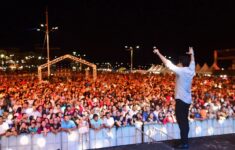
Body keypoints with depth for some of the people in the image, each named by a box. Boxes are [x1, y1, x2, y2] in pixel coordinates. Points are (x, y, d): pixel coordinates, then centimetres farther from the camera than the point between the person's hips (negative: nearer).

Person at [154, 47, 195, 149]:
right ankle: (185, 141, 22)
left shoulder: (180, 71, -14)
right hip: (188, 100, 8)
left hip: (181, 99, -7)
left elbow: (167, 63, -14)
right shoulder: (191, 70, 4)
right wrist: (192, 54, 43)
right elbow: (192, 62, 25)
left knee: (181, 121, -4)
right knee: (185, 120, 14)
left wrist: (158, 53, -7)